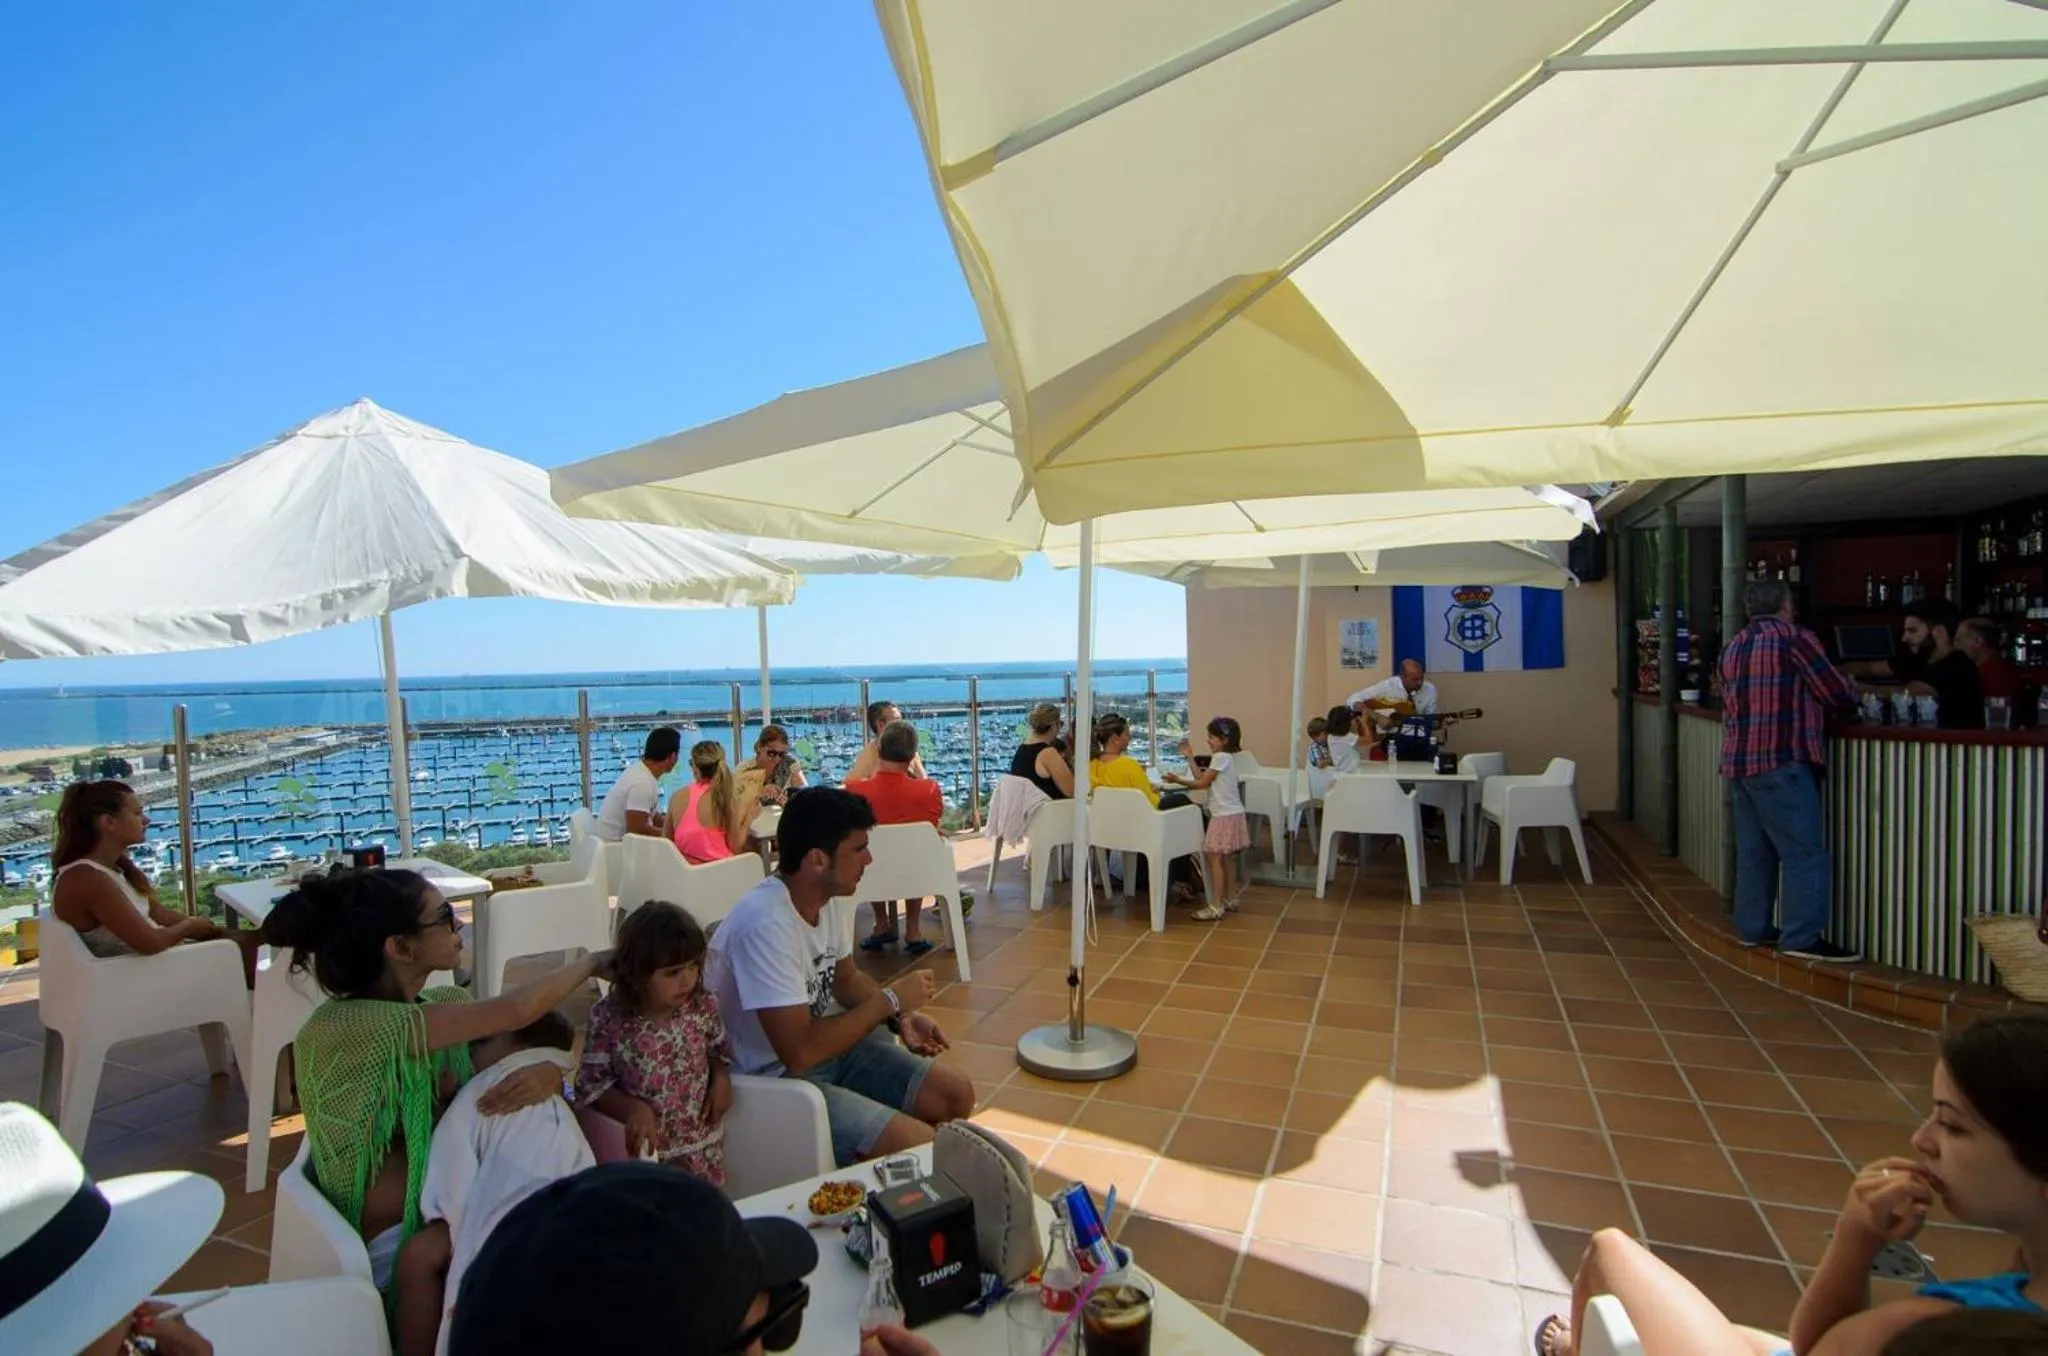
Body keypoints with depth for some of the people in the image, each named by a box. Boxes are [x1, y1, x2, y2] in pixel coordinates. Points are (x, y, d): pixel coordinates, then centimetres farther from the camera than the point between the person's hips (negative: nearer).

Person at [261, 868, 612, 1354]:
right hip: (388, 1240, -5)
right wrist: (593, 962, -9)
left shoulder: (446, 1004, -1)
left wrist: (549, 1074, -24)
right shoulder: (342, 1026, -22)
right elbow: (515, 1012, -25)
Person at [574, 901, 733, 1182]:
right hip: (644, 1149, -2)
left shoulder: (702, 1005, -11)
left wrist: (721, 1078, -10)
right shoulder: (610, 1019, -18)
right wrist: (631, 1109, -24)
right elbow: (591, 1084, -10)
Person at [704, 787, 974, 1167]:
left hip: (828, 1043, 8)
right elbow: (800, 1053, -31)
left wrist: (901, 1016, -6)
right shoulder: (765, 925, -31)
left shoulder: (832, 896, -4)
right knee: (919, 1146, -20)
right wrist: (890, 1000, -19)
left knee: (956, 1094, 4)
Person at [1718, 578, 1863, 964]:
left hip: (1738, 761, 8)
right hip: (1779, 761, -8)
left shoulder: (1733, 646, 16)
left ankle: (1753, 927, 17)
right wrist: (1853, 694, 20)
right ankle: (1802, 937, -5)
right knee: (1804, 850, -4)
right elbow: (1839, 693, -3)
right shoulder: (1794, 637, -5)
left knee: (1754, 849, 12)